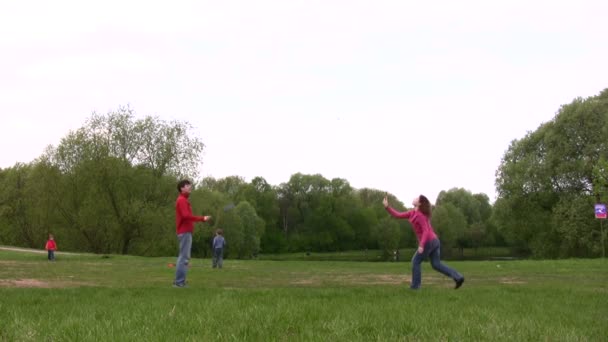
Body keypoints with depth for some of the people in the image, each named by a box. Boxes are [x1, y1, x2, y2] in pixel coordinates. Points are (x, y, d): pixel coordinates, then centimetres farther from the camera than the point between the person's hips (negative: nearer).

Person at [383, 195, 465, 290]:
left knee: (415, 261, 6)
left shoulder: (420, 215, -16)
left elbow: (426, 231, -22)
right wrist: (387, 206, 6)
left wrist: (421, 245, -28)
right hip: (434, 240, 9)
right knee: (436, 264, 11)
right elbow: (398, 215, 13)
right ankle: (458, 277, 3)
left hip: (428, 242, -9)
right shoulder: (413, 213, 12)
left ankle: (415, 284, 12)